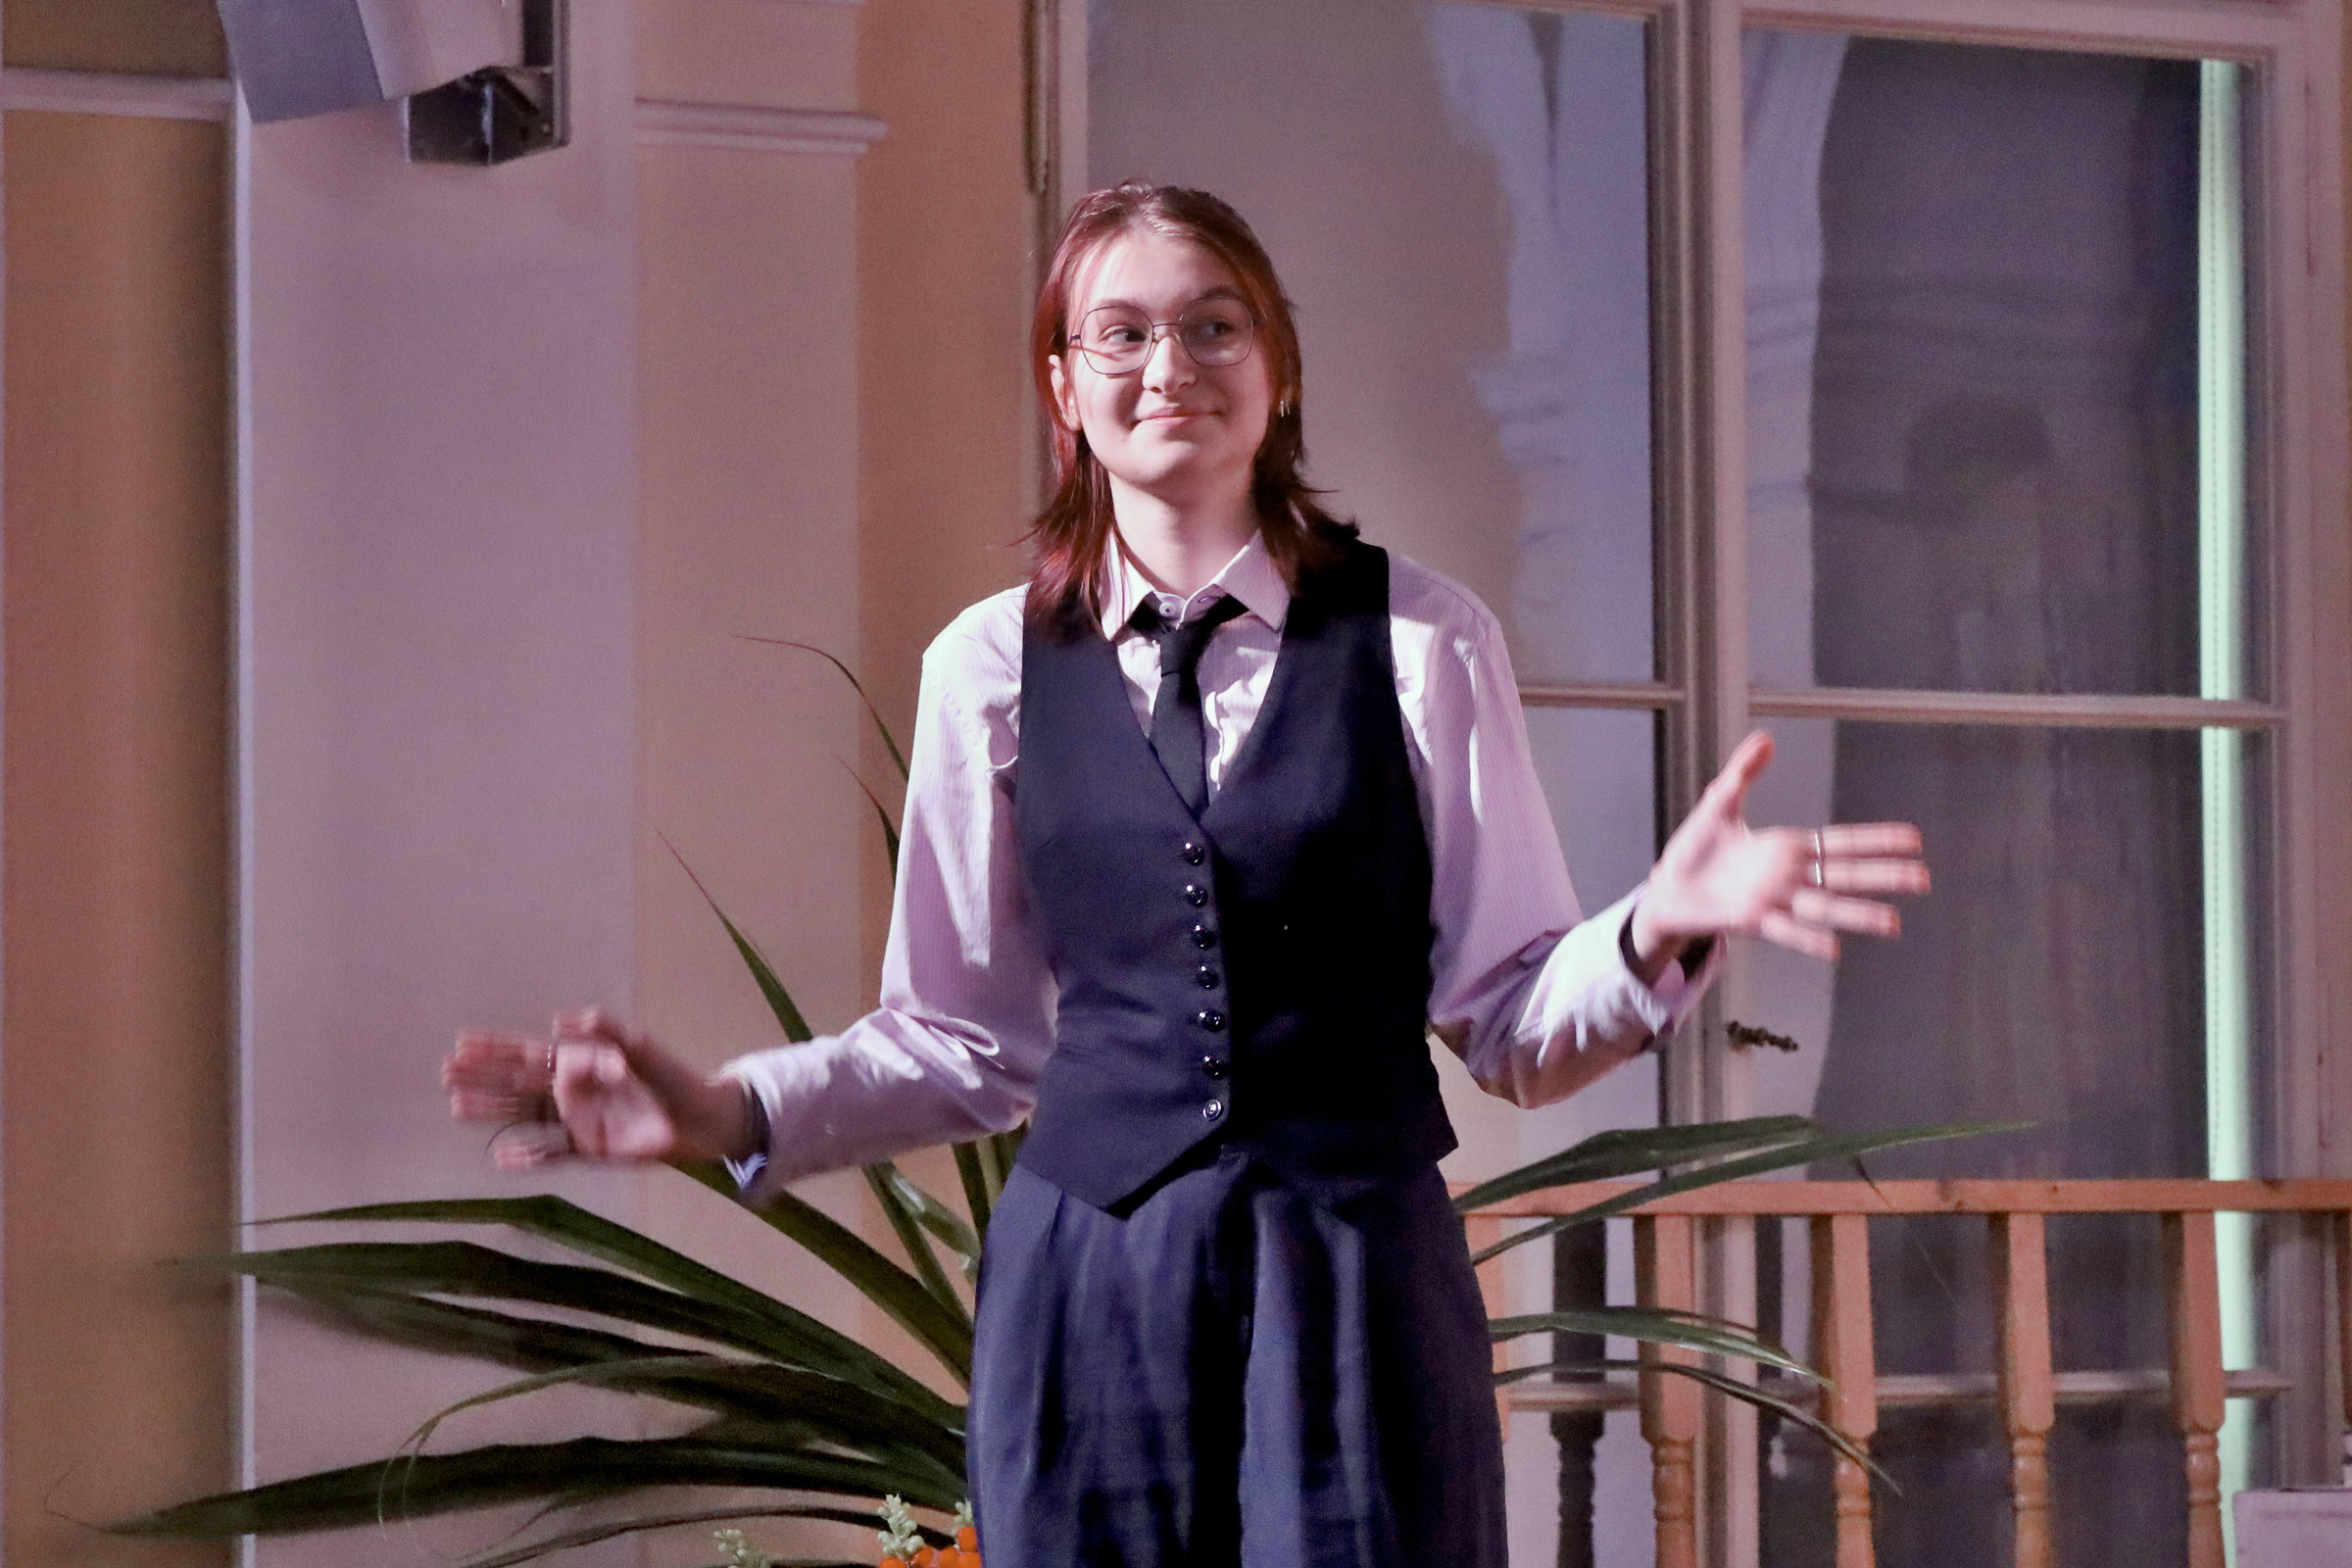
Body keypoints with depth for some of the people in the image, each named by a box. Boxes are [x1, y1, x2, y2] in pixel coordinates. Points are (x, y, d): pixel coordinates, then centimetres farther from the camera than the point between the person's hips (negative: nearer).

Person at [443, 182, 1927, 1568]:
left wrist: (1658, 930, -16)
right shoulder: (992, 665, 6)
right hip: (1086, 1274, 1)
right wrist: (732, 1113, 0)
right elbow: (966, 1036, 12)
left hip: (1358, 1276, -1)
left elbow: (1513, 1024, 3)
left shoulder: (1422, 642, 1)